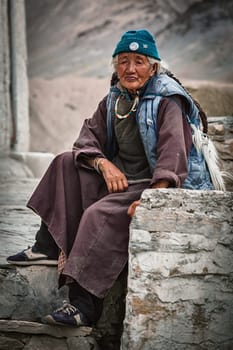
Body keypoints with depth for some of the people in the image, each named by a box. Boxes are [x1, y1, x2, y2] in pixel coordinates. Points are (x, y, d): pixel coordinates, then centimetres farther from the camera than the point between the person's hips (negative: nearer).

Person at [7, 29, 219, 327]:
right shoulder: (115, 98, 10)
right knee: (67, 163, -1)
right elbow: (88, 136, 10)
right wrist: (104, 164, -13)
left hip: (155, 184, -9)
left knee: (100, 214, -29)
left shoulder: (167, 102, -14)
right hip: (120, 178, 9)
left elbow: (172, 155, -26)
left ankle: (84, 305, -31)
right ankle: (50, 246, -9)